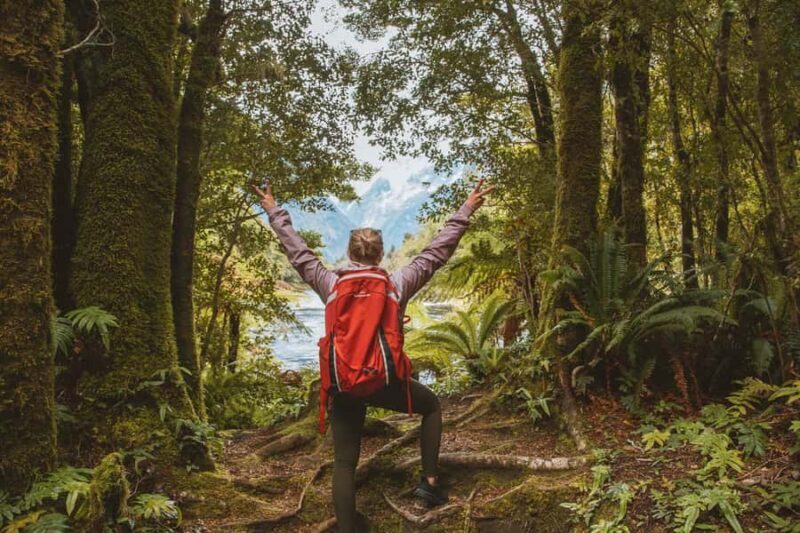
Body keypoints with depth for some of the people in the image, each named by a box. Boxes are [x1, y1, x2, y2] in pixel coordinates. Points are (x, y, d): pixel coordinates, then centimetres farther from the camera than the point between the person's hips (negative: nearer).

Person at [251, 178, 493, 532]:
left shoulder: (331, 284, 1)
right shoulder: (398, 284, -2)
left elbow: (297, 251, 11)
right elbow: (437, 252, 2)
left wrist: (274, 212, 23)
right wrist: (466, 211, 9)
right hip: (387, 383, -1)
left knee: (344, 464, 11)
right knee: (431, 405, 27)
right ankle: (430, 481, 21)